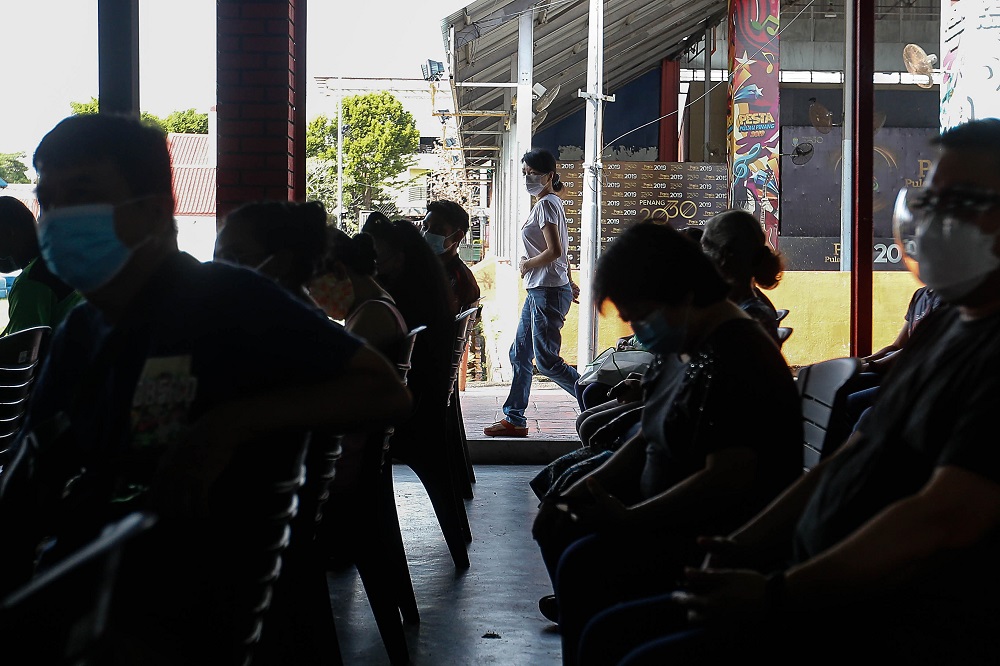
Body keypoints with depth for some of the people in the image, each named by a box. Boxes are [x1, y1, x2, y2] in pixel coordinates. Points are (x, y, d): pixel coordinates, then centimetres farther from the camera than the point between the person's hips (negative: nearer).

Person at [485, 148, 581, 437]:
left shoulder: (546, 204, -13)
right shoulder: (548, 203, 17)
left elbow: (554, 251, -23)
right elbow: (562, 250, 22)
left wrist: (526, 264, -9)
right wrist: (569, 282, 23)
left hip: (548, 291, -10)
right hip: (539, 291, 10)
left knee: (546, 360, -9)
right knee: (519, 354, 11)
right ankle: (514, 419, 17)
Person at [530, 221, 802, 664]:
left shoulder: (734, 362, -23)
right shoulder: (681, 349, 10)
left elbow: (726, 481, -29)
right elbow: (649, 440, 18)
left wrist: (626, 519, -24)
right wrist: (587, 489, 4)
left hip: (727, 534, -11)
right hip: (676, 515, 11)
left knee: (584, 561, -27)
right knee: (559, 525, 15)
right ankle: (578, 617, 29)